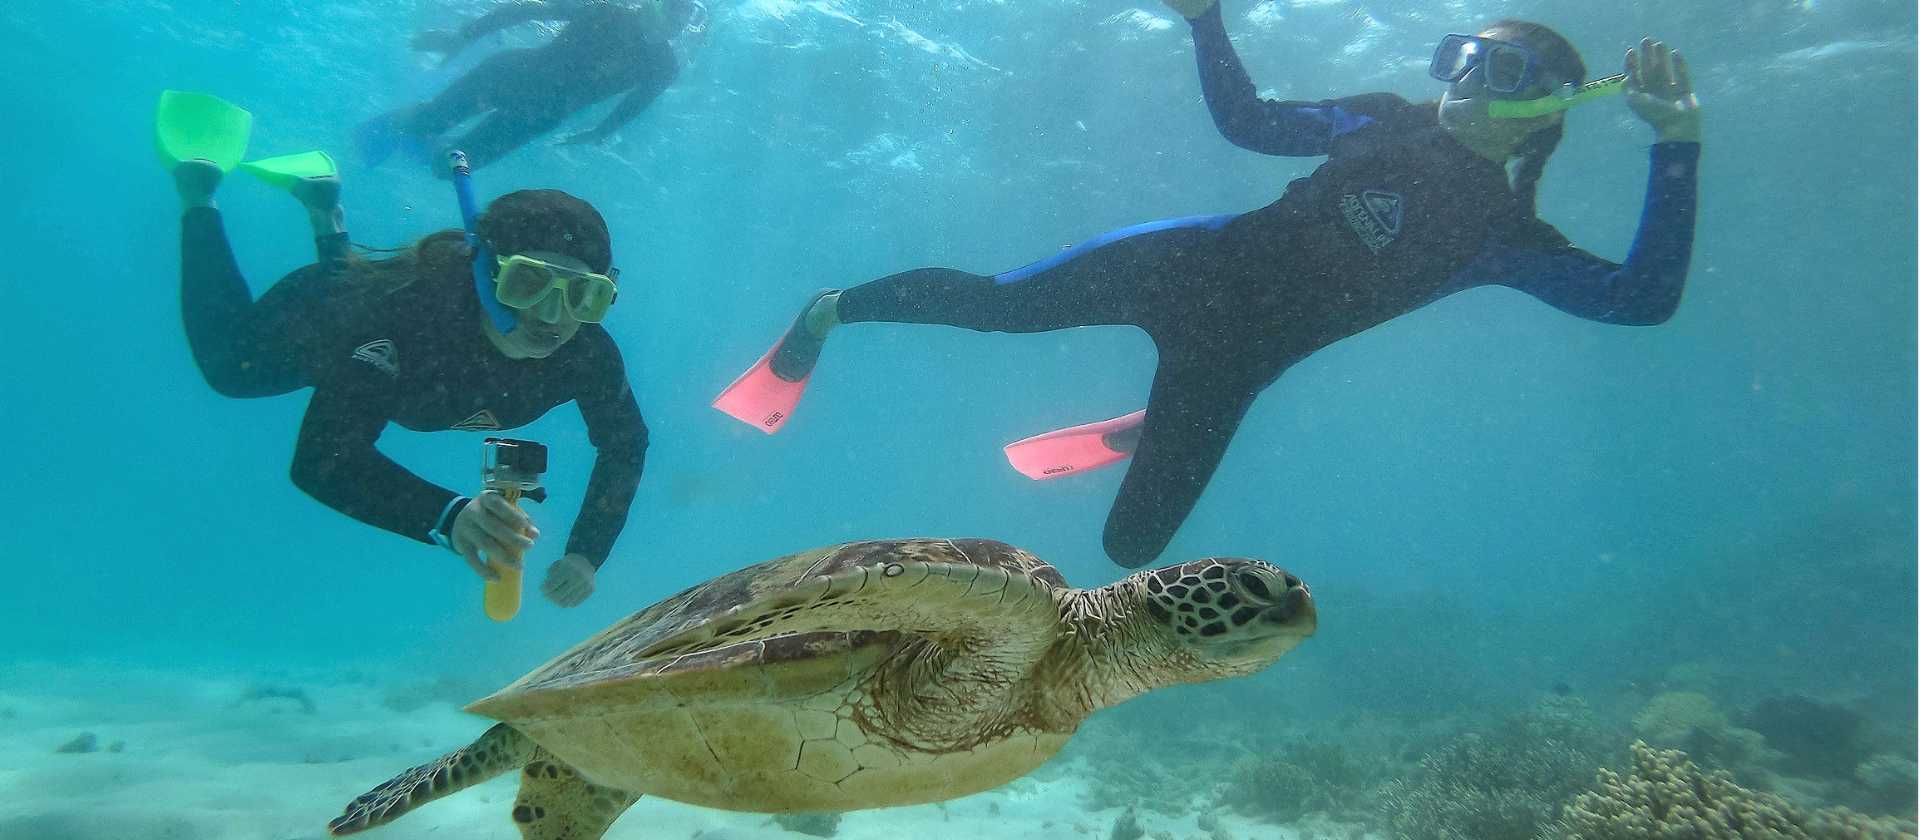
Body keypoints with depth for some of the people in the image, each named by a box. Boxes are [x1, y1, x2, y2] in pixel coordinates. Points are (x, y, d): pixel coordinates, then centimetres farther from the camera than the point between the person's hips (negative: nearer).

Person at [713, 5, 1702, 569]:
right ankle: (830, 311, 14)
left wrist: (1676, 144, -17)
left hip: (1229, 364, 0)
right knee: (989, 301, -14)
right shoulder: (1386, 122, 5)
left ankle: (1134, 434, 37)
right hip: (1192, 265, 0)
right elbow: (1246, 121, 10)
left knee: (1130, 546, 3)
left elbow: (1644, 297, -9)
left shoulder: (1507, 241, 1)